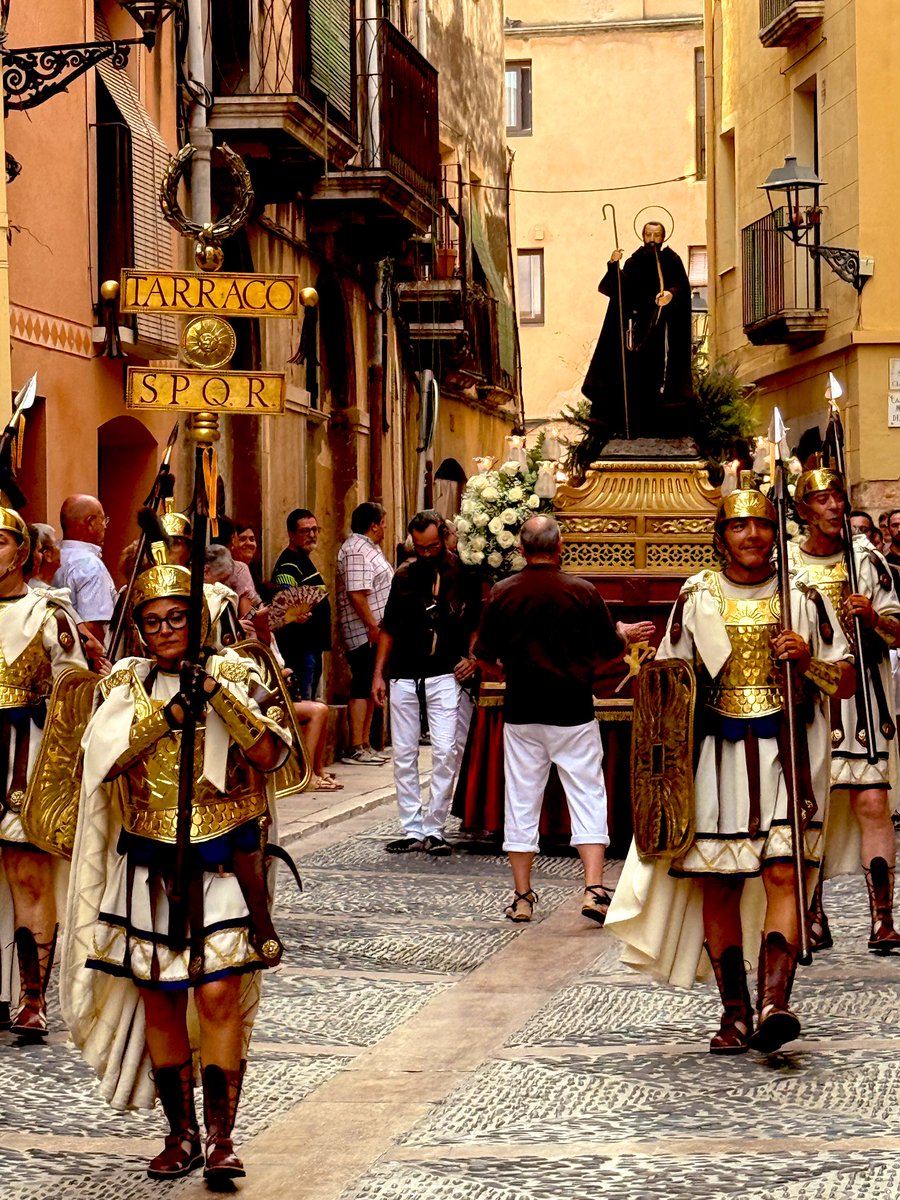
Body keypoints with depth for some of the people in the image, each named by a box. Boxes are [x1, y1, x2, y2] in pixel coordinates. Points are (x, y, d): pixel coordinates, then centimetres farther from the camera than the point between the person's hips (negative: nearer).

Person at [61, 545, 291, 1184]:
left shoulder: (233, 673, 1)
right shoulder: (126, 683, 6)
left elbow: (267, 752, -12)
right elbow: (105, 757, -11)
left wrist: (216, 691, -19)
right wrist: (171, 710, -19)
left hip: (222, 861, -3)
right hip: (149, 866, 3)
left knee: (219, 994, -10)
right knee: (158, 998, 6)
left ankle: (221, 1137, -4)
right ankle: (182, 1132, 19)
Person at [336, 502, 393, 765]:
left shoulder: (368, 548, 18)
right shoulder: (357, 551, -16)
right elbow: (357, 594, -24)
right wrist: (373, 627, -23)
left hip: (375, 633, 11)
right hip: (365, 634, -11)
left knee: (369, 688, 12)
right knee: (363, 689, -8)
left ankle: (364, 745, 17)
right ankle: (355, 749, -5)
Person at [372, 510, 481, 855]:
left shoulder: (464, 575, 2)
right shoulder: (403, 577, 12)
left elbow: (477, 622, 9)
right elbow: (389, 629, 16)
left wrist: (471, 657, -7)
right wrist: (378, 674, 11)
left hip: (445, 675, -4)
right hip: (404, 677, 4)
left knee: (445, 752, -10)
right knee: (403, 756, 4)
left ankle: (434, 829, -1)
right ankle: (412, 830, 10)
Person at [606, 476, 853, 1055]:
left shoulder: (803, 596, 8)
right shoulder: (696, 596, 9)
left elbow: (847, 681, 10)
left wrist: (808, 661, -10)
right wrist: (671, 744, -4)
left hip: (785, 751, -1)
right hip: (716, 756, 1)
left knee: (783, 874, -15)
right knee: (717, 883, 1)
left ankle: (773, 1002, -26)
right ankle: (735, 1011, 8)